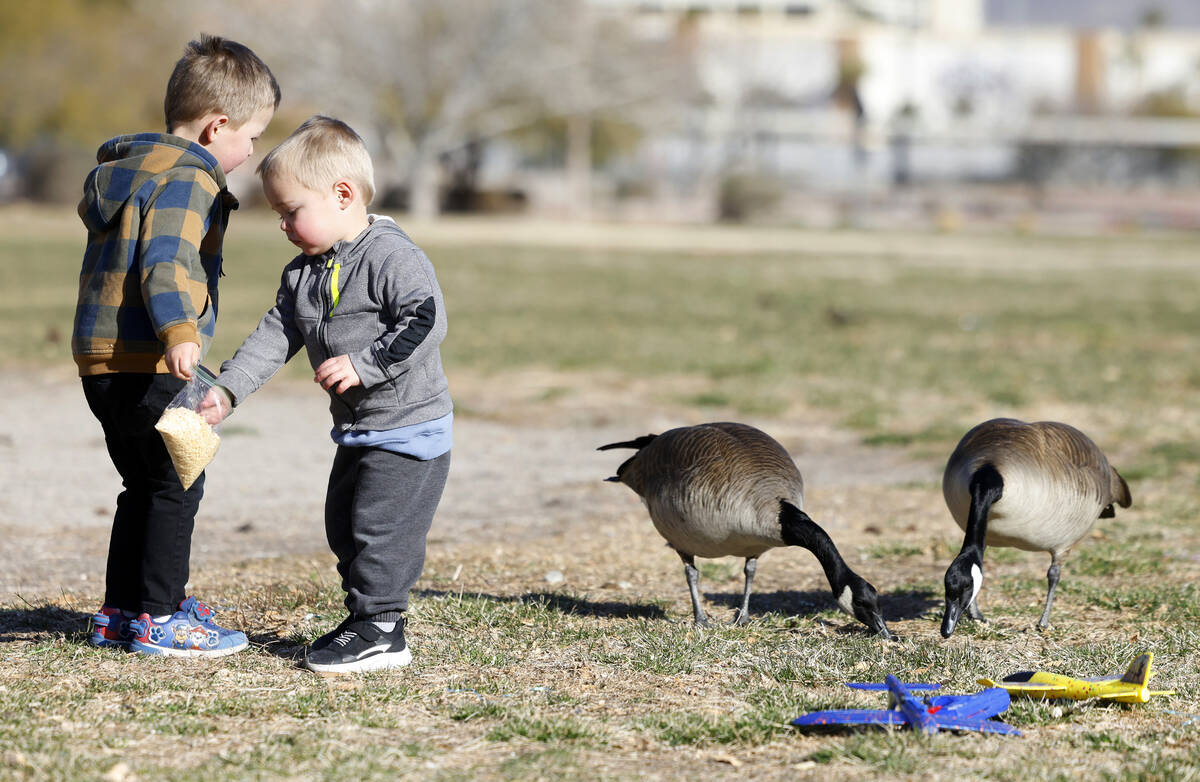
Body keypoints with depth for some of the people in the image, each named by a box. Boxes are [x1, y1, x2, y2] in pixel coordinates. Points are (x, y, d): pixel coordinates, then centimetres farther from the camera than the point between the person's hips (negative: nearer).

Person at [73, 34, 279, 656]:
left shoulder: (120, 172, 17)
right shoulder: (189, 181, -14)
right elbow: (164, 261, -28)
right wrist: (179, 332, -42)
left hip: (100, 359, 10)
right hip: (148, 362, -10)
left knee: (143, 487, 18)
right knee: (175, 488, -1)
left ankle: (119, 613, 23)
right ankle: (159, 619, 2)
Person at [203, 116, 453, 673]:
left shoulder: (392, 256, -18)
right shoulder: (303, 272, 9)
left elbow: (426, 321, -26)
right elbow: (274, 337, 7)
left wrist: (364, 364, -27)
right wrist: (227, 389, -4)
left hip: (409, 425, -9)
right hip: (357, 432, 9)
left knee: (380, 525, -10)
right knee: (344, 527, 14)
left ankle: (381, 632, -3)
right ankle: (365, 619, 24)